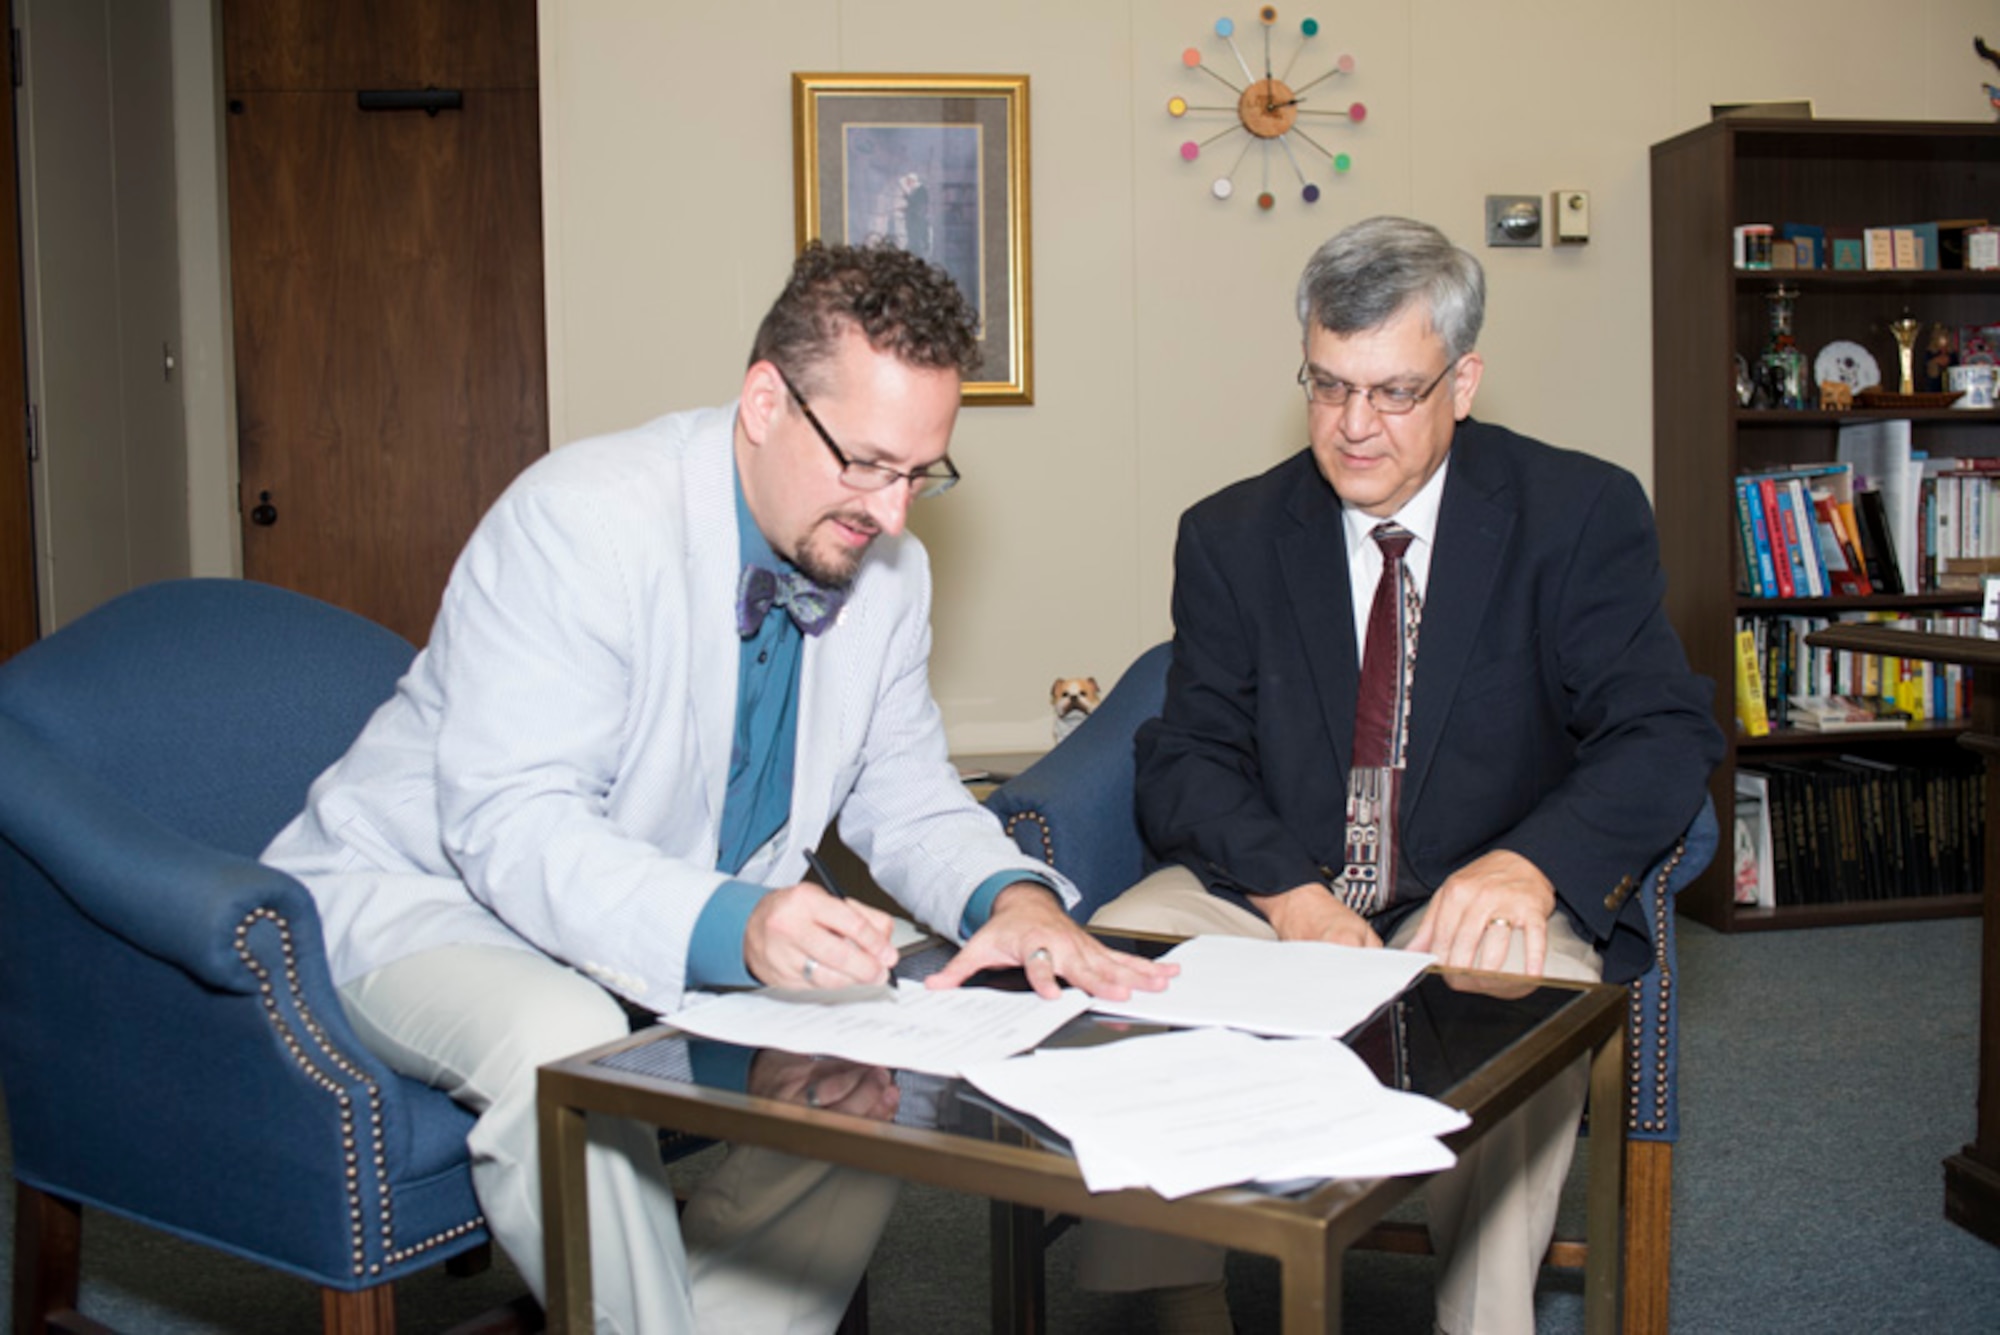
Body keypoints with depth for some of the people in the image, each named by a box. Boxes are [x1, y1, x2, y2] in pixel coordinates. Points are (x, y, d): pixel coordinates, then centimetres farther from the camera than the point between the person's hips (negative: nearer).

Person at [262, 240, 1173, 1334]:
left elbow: (902, 792, 5)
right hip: (433, 896, -6)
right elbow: (508, 823, -32)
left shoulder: (885, 568, -3)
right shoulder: (582, 518, -26)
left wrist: (1011, 896, -18)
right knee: (563, 1048, -35)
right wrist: (730, 928, -48)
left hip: (700, 936, 7)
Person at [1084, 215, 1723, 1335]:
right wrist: (1290, 894, -23)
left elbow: (1667, 738, -10)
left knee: (1519, 992, -36)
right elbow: (1189, 761, -1)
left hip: (1484, 906, -2)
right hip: (1278, 891, 2)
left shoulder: (1581, 514, -1)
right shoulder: (1230, 537, 6)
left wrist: (1526, 865, -32)